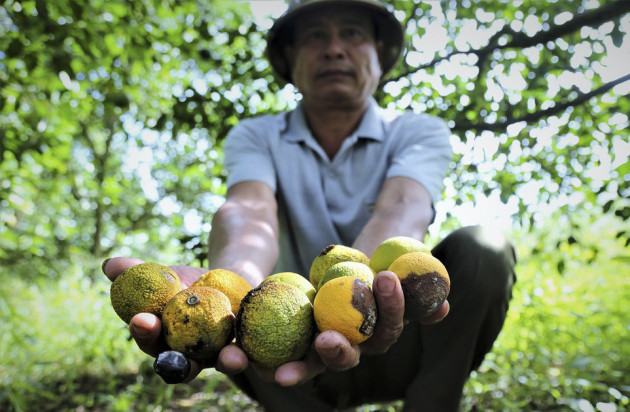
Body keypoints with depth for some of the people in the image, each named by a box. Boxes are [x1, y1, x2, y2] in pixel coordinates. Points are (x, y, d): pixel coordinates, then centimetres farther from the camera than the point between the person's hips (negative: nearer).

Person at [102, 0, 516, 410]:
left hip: (396, 346, 0)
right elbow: (249, 211, -25)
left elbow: (401, 210, -27)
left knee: (481, 249, -25)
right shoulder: (255, 137, -3)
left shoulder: (420, 132, -5)